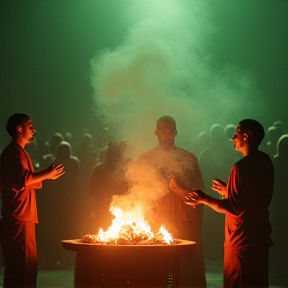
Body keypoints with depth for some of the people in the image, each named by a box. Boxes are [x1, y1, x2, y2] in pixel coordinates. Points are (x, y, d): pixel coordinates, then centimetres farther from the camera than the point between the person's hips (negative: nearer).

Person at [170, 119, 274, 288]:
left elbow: (232, 207, -21)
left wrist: (205, 199, -11)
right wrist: (228, 191, 21)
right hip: (261, 236, 8)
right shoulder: (266, 162, 6)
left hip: (242, 240, -8)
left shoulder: (242, 167, -20)